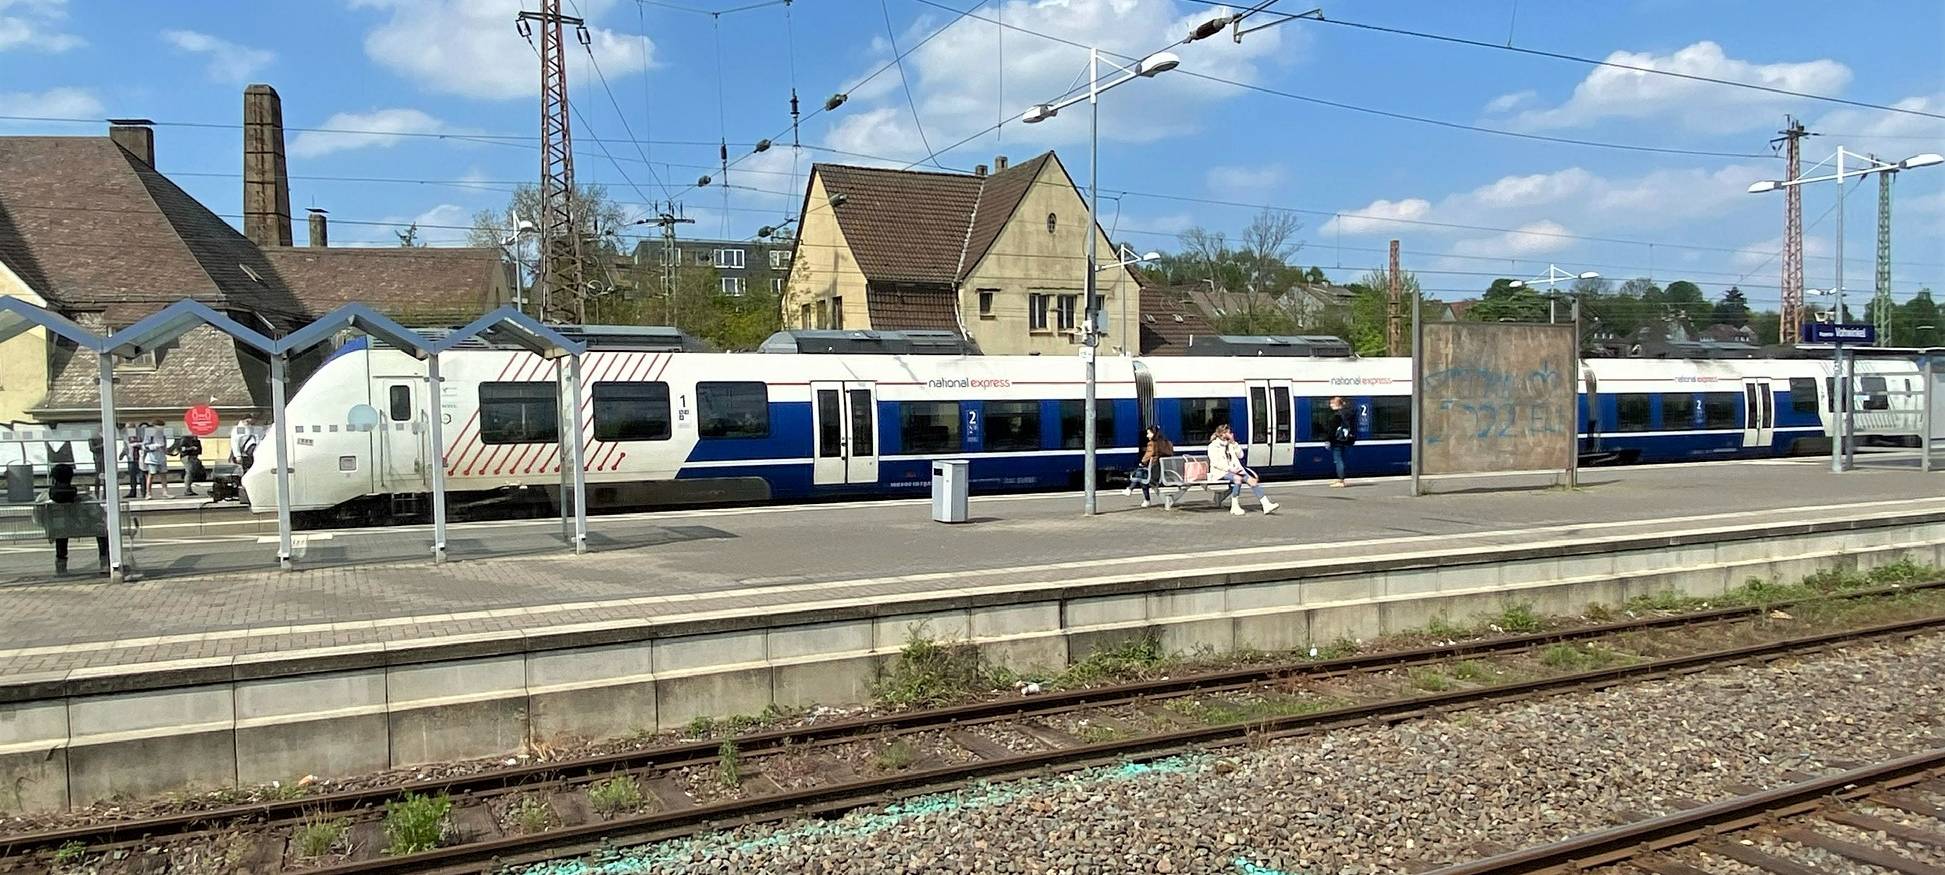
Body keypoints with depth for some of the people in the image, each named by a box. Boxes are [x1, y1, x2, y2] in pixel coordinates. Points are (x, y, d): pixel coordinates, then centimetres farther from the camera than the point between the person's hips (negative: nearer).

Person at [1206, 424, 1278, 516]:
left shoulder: (1230, 444, 21)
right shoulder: (1213, 446, 1)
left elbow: (1240, 455, 14)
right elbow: (1215, 463, -12)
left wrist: (1233, 443, 5)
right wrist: (1229, 468, -20)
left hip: (1233, 470, 6)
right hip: (1220, 472, -6)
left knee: (1251, 480, -18)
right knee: (1238, 478, -35)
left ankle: (1266, 504, -25)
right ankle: (1234, 506, -29)